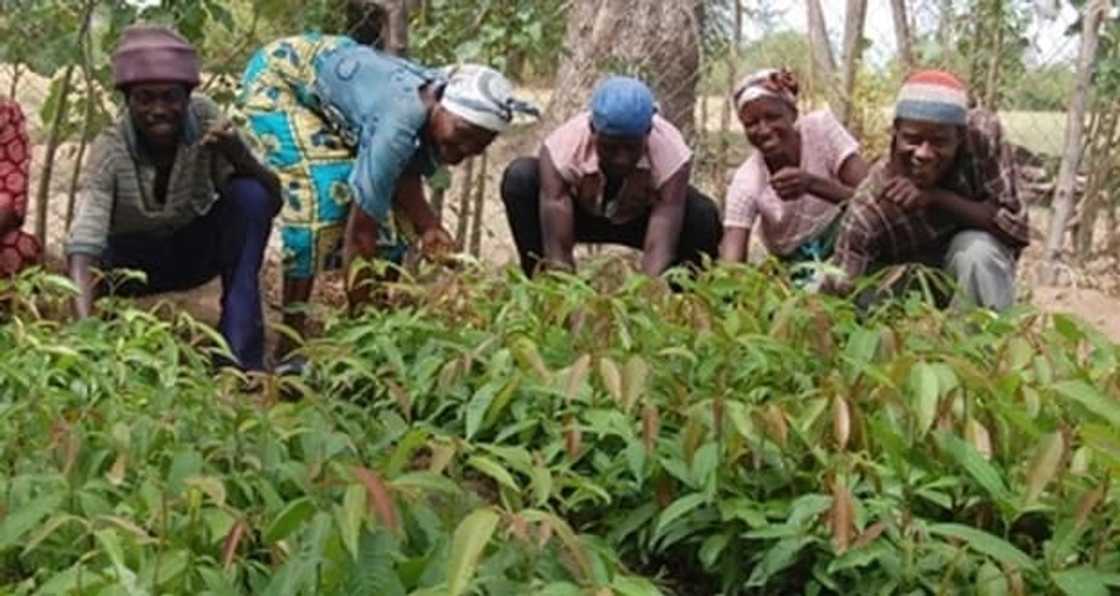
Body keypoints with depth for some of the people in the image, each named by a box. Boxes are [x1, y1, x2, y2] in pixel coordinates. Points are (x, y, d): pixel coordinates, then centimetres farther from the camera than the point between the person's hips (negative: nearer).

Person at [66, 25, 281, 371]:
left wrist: (237, 154, -44)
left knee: (250, 195, -27)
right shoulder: (110, 150, -26)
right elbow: (85, 237, -38)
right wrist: (84, 325, -54)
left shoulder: (203, 119, -21)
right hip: (136, 260, -1)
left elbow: (271, 200, -22)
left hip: (197, 249, 2)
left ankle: (241, 356, -27)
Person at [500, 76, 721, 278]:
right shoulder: (564, 146, -36)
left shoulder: (671, 152, -36)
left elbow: (660, 250, -44)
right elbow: (557, 252, -39)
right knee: (519, 178, -29)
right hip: (580, 213, 0)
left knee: (704, 217, -32)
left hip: (643, 218, 0)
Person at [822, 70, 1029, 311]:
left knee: (976, 248, -31)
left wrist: (938, 196, -36)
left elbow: (1016, 226, -26)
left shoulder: (983, 134, -25)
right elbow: (837, 292, -28)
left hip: (980, 275, 1)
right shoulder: (869, 209, -30)